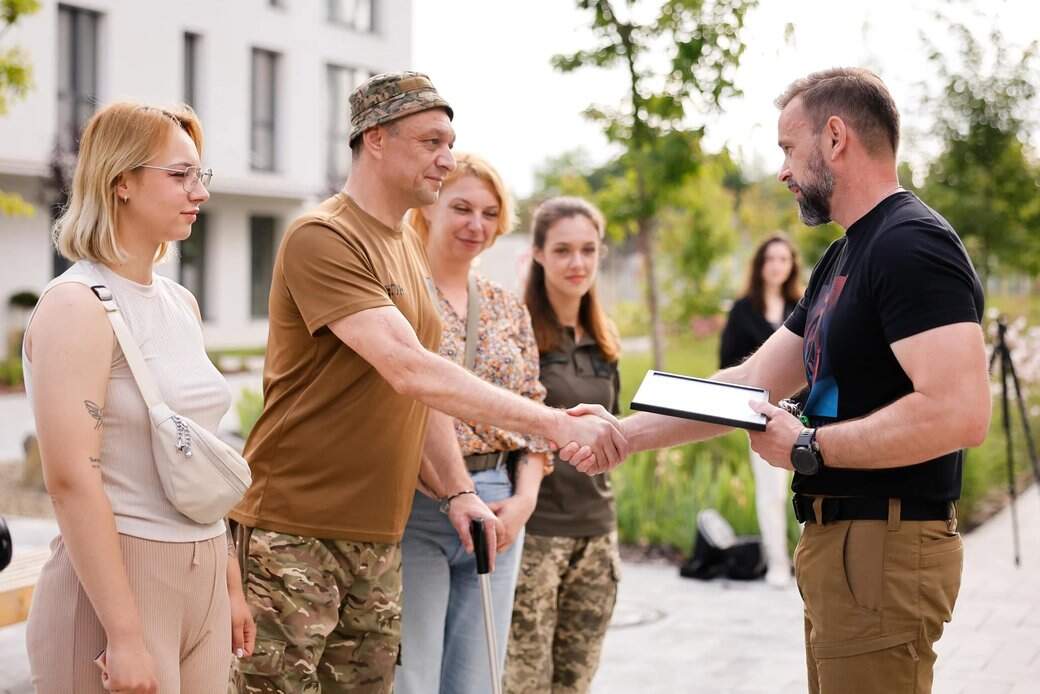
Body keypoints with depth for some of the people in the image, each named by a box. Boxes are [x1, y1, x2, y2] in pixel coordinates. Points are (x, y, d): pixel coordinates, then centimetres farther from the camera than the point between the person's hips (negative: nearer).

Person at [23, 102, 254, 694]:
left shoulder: (181, 302, 11)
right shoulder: (78, 306, -13)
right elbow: (72, 479, -19)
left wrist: (231, 582, 16)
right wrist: (123, 635, -22)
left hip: (201, 575, 7)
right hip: (120, 577, -7)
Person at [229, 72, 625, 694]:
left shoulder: (411, 247, 14)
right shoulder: (322, 239, -15)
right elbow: (410, 370, -25)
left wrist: (458, 491, 7)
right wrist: (553, 422, -27)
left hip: (378, 536, 8)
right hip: (294, 527, -8)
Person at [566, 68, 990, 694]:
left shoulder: (912, 244, -15)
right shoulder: (844, 258, 16)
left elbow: (960, 412, -27)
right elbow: (753, 382, 17)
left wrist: (808, 447, -17)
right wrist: (625, 434, 11)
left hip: (886, 547, -10)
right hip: (837, 540, 10)